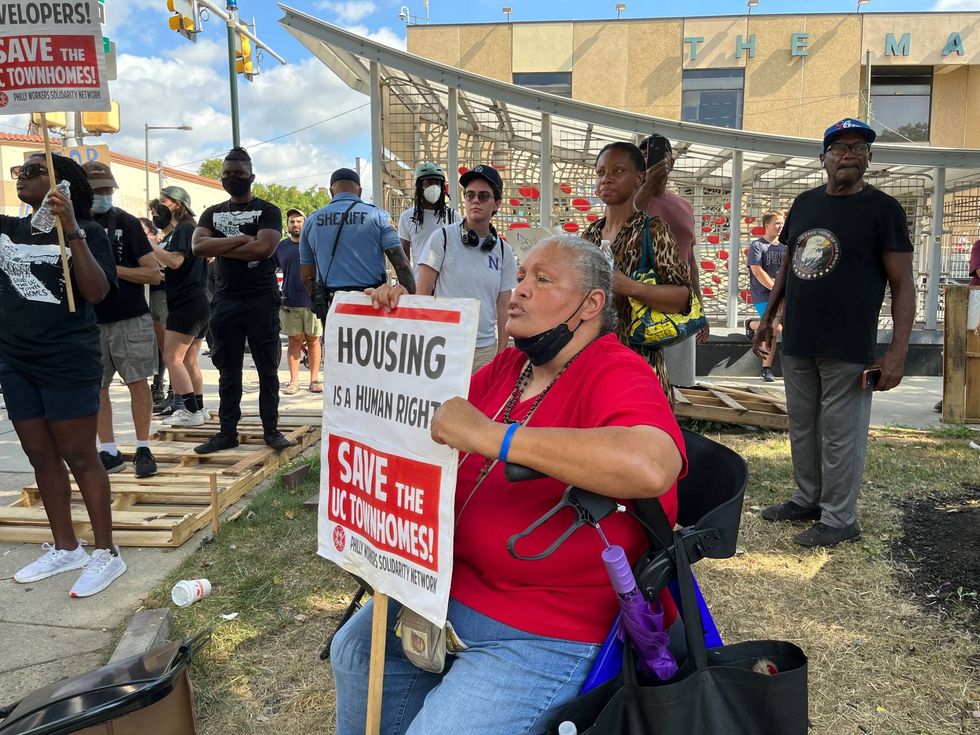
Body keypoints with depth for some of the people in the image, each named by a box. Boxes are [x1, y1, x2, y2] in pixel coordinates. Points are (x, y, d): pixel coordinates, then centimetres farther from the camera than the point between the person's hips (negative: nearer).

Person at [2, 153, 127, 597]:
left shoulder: (85, 232, -5)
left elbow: (96, 292, -18)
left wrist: (71, 230, -25)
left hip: (68, 363, -6)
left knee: (79, 459, -1)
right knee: (41, 458, 12)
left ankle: (107, 554, 10)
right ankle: (65, 548, 25)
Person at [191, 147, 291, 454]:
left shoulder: (267, 211, 1)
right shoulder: (212, 213, 14)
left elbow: (264, 248, -17)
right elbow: (198, 246, -4)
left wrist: (220, 248, -8)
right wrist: (239, 239, -12)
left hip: (262, 300, -4)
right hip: (225, 301, 4)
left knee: (267, 368, 2)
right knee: (228, 371, 9)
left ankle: (271, 429, 10)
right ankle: (227, 431, 16)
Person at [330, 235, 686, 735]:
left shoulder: (617, 374, -21)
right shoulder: (508, 366, 3)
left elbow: (652, 466, -42)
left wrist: (492, 436, -41)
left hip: (546, 636, -8)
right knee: (355, 651, 19)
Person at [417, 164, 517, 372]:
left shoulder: (503, 250, 8)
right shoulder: (443, 237, -1)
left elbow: (503, 306, 9)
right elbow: (423, 292, -1)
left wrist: (502, 354, 5)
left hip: (486, 348, 3)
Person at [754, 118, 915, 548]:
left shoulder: (882, 209, -4)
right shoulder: (805, 204, 12)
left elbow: (902, 284, -7)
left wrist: (897, 351, -16)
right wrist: (767, 320, 17)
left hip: (848, 349, -5)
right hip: (797, 343, 6)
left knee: (840, 435, 1)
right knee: (801, 428, 15)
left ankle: (839, 519, 15)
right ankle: (807, 499, 31)